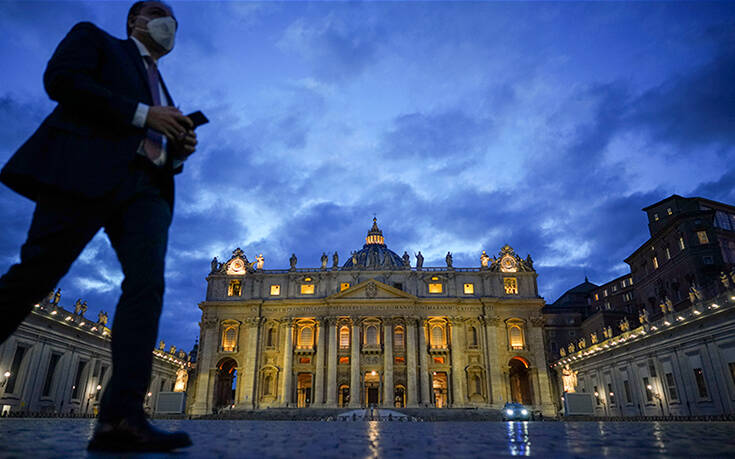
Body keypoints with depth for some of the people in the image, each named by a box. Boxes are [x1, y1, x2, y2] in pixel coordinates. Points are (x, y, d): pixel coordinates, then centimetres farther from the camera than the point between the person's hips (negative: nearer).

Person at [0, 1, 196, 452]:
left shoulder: (163, 92, 33)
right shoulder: (94, 37, 19)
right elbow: (62, 79, -3)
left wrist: (181, 151, 8)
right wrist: (142, 114, -7)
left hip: (147, 188, 5)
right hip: (86, 171, -5)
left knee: (147, 285, -15)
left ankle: (121, 416, -22)